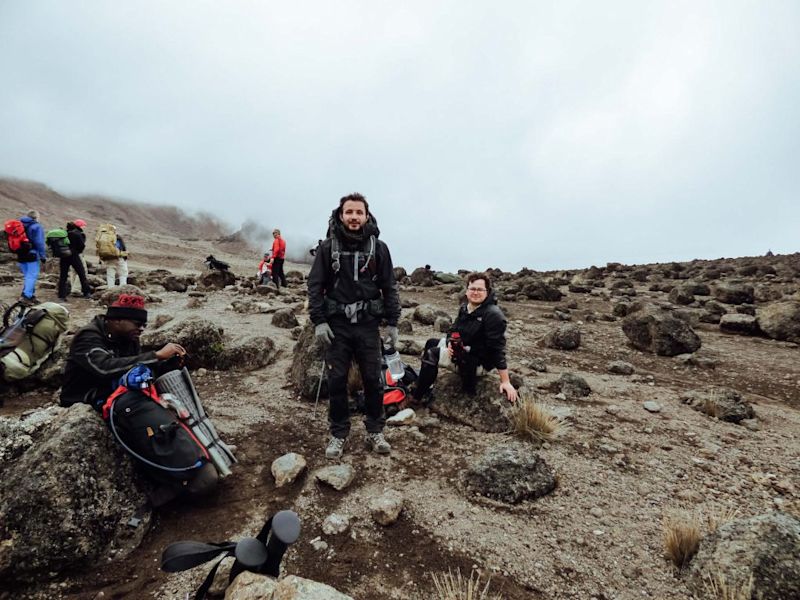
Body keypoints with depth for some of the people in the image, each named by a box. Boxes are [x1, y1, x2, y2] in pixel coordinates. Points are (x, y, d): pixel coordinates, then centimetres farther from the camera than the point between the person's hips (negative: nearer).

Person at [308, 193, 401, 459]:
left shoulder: (378, 247, 1)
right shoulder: (328, 247, -1)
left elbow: (389, 287, 5)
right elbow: (315, 285, 1)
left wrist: (393, 322, 2)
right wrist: (318, 321, -7)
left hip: (368, 325, 1)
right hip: (337, 326, 0)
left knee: (373, 380, 6)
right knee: (337, 380, 7)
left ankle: (375, 432, 25)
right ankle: (338, 434, 24)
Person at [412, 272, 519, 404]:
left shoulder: (493, 315, -23)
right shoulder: (464, 307, 3)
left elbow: (498, 349, -27)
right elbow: (454, 330, 7)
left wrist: (505, 382, -27)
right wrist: (450, 344, -17)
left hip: (478, 363, -9)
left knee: (432, 354, -19)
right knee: (431, 342, 15)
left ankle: (416, 398, -10)